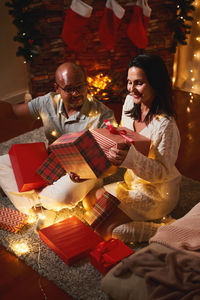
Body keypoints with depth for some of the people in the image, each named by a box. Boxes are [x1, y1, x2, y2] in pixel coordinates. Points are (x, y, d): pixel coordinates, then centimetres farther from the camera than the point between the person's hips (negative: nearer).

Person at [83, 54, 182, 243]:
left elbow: (163, 171, -26)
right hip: (132, 182, 8)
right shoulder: (130, 102, -5)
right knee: (89, 200, 8)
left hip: (157, 193, -8)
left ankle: (161, 228, 0)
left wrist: (131, 158, -41)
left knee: (105, 230, -13)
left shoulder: (165, 125, -29)